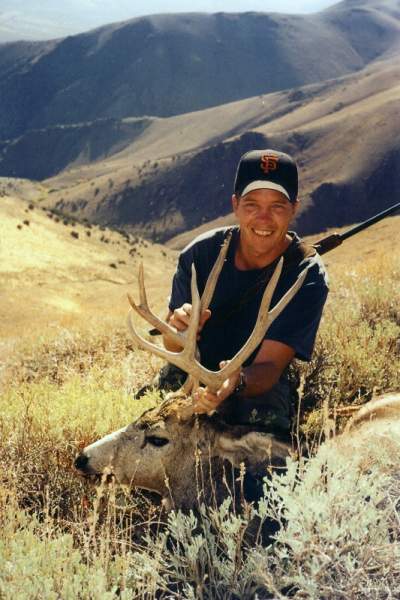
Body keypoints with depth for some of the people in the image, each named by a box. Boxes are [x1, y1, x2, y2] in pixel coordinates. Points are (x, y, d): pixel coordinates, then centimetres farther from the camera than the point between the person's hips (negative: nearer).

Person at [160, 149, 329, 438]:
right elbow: (173, 347, -4)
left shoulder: (307, 276, -17)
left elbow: (269, 367, -22)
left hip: (258, 385, -1)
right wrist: (180, 329, -29)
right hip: (189, 377, 2)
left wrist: (237, 382, -46)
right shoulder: (200, 253, -10)